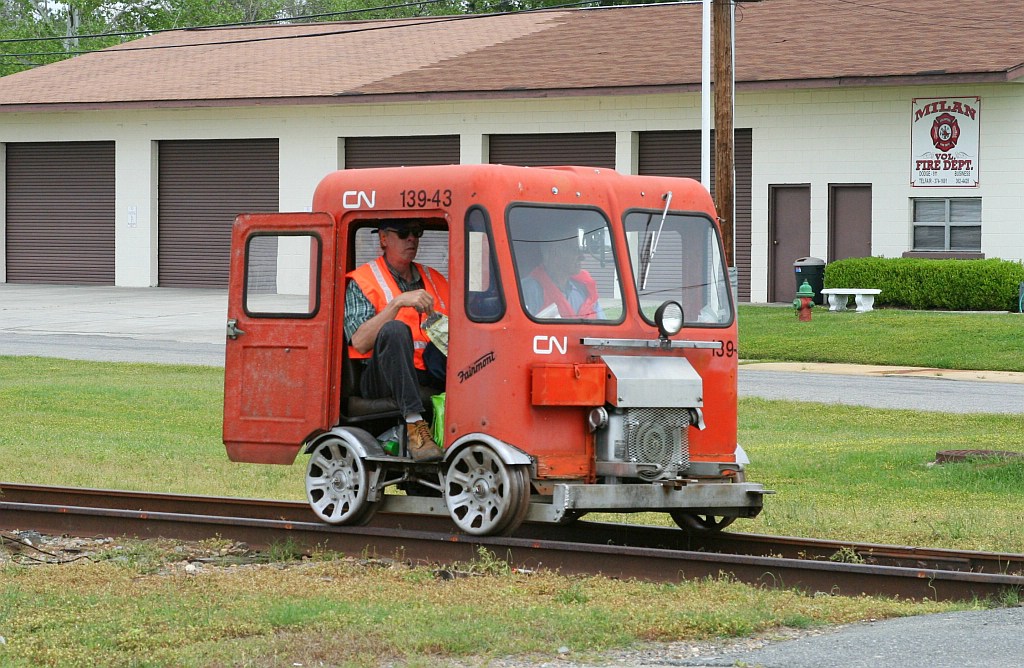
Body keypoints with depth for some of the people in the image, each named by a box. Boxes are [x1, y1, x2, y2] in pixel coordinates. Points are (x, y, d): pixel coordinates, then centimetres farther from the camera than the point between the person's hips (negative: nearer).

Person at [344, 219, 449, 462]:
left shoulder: (434, 280, 21)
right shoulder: (362, 282, 5)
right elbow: (360, 342, -10)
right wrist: (398, 302, -19)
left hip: (430, 379, 4)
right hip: (381, 382, -4)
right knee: (395, 330, -34)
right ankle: (415, 426, -42)